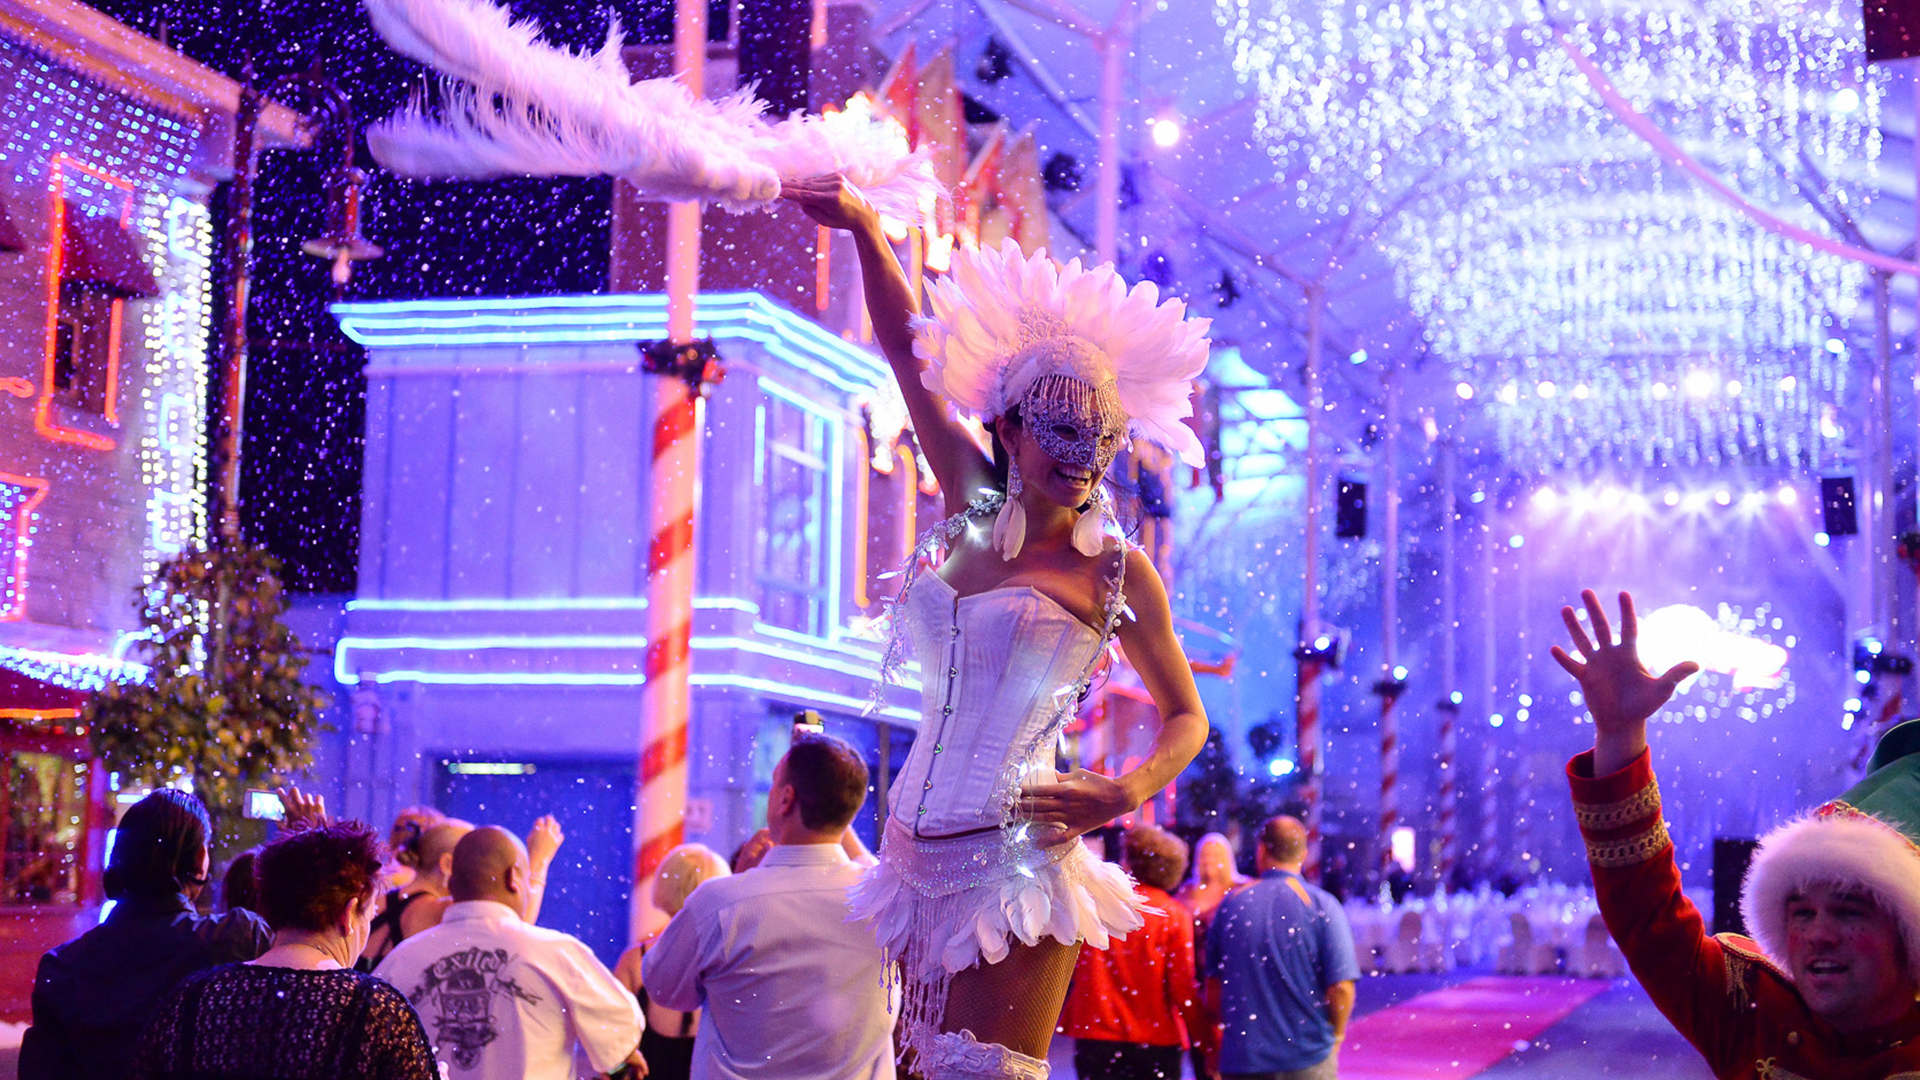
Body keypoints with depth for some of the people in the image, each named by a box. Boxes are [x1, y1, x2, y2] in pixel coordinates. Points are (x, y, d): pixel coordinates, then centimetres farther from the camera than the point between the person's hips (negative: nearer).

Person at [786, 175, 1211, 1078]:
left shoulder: (1115, 572, -1)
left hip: (1013, 859, -5)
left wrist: (1126, 792, -10)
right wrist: (861, 225, 13)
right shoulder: (972, 509, 10)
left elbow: (1184, 715, 8)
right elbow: (906, 353, 14)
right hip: (920, 852, 5)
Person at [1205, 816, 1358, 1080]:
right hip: (1308, 1059, -2)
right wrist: (1335, 1035, 7)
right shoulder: (1322, 905, -5)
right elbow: (1341, 988, -11)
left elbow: (1214, 986, 6)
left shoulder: (1232, 903, 3)